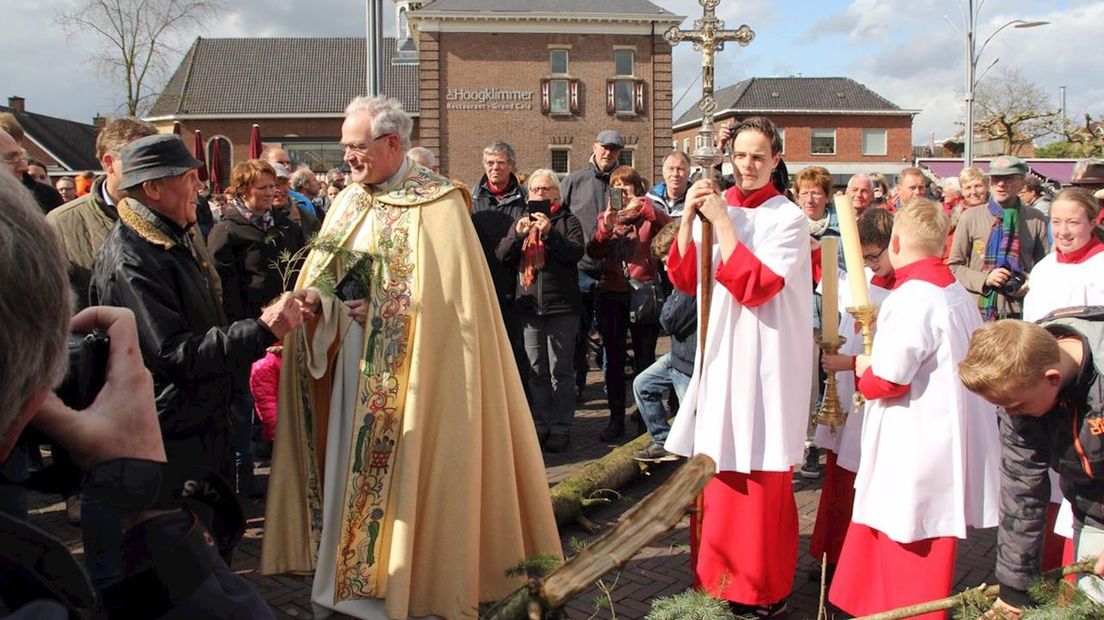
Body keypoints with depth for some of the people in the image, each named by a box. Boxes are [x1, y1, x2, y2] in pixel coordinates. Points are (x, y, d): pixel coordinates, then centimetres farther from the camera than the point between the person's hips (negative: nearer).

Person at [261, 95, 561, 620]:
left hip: (410, 368, -6)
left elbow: (451, 291, -15)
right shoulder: (348, 201, 12)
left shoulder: (437, 203, -9)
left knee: (404, 469, 2)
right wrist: (314, 297, -12)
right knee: (349, 463, 12)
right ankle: (348, 575, 27)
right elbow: (320, 272, 9)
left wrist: (383, 312, -15)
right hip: (350, 360, 6)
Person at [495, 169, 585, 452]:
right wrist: (518, 235, -13)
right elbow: (502, 256, 4)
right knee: (536, 370, 9)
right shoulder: (522, 221, 15)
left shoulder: (567, 221, 3)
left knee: (560, 370, 1)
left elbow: (576, 253, -12)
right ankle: (540, 425, 17)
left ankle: (561, 428, 7)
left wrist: (549, 233, -22)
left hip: (561, 306, -4)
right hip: (528, 305, 4)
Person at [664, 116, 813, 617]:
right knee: (715, 470, 12)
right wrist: (688, 218, -9)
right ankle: (718, 572, 28)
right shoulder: (714, 206, 8)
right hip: (718, 354, 6)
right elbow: (683, 279, 3)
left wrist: (722, 223, -18)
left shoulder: (788, 219, -8)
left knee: (760, 477, 2)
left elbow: (755, 287, -20)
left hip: (764, 360, -5)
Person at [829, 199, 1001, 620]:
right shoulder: (955, 290, 8)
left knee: (911, 545, 3)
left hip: (916, 444, -9)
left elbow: (888, 378, -22)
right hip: (941, 434, 10)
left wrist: (861, 368, -2)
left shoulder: (912, 298, -21)